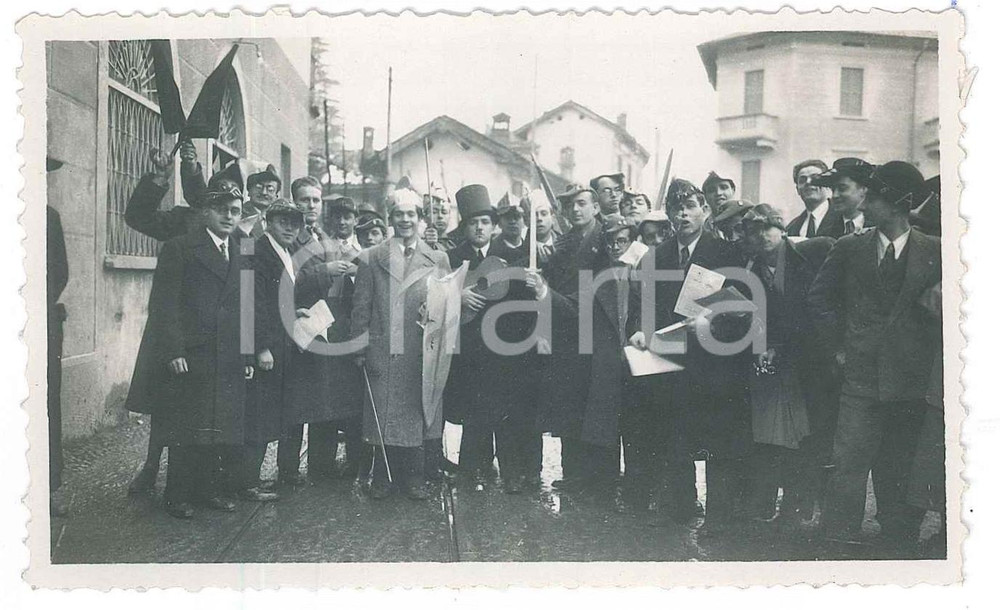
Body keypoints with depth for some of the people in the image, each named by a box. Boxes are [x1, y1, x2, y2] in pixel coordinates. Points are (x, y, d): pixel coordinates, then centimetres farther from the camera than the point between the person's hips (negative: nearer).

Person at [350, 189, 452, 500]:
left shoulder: (438, 259, 9)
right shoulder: (370, 259, 6)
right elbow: (361, 308, 5)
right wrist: (359, 348, 1)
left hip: (423, 352, 1)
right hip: (383, 353, -1)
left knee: (417, 413, 6)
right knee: (383, 416, 3)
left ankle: (414, 477, 19)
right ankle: (383, 477, 17)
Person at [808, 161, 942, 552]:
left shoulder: (934, 251, 0)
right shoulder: (850, 247, 3)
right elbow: (819, 297, 9)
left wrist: (930, 341, -1)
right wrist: (838, 344, 4)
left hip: (911, 377, 0)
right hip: (861, 376, 0)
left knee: (901, 469, 11)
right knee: (849, 465, -3)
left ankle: (900, 543, 26)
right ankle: (839, 542, 7)